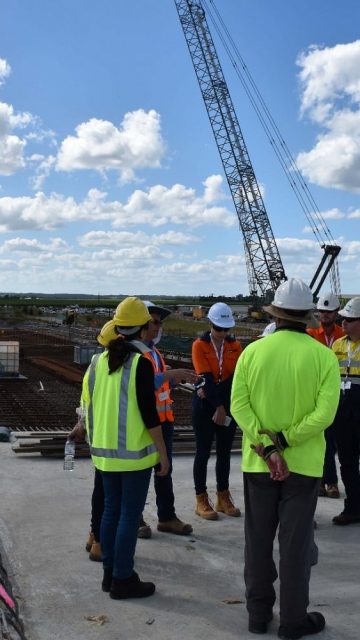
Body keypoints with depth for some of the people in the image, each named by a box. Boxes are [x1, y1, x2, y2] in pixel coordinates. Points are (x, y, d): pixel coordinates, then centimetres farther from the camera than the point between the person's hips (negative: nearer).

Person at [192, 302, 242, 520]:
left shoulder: (235, 345, 3)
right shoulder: (200, 345, -6)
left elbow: (236, 377, -5)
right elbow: (206, 378, -13)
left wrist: (222, 405, -15)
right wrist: (218, 406, -19)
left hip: (229, 403, 3)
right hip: (205, 404, -3)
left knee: (225, 451, 10)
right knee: (203, 451, 2)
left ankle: (224, 498, 19)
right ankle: (202, 500, 10)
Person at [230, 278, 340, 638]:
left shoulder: (253, 351, -6)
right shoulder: (323, 356, -10)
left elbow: (239, 404, -13)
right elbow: (324, 412, -18)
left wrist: (267, 448, -15)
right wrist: (284, 442, -13)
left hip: (257, 461, 2)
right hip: (303, 463, -1)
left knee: (258, 541, 14)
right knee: (295, 543, 9)